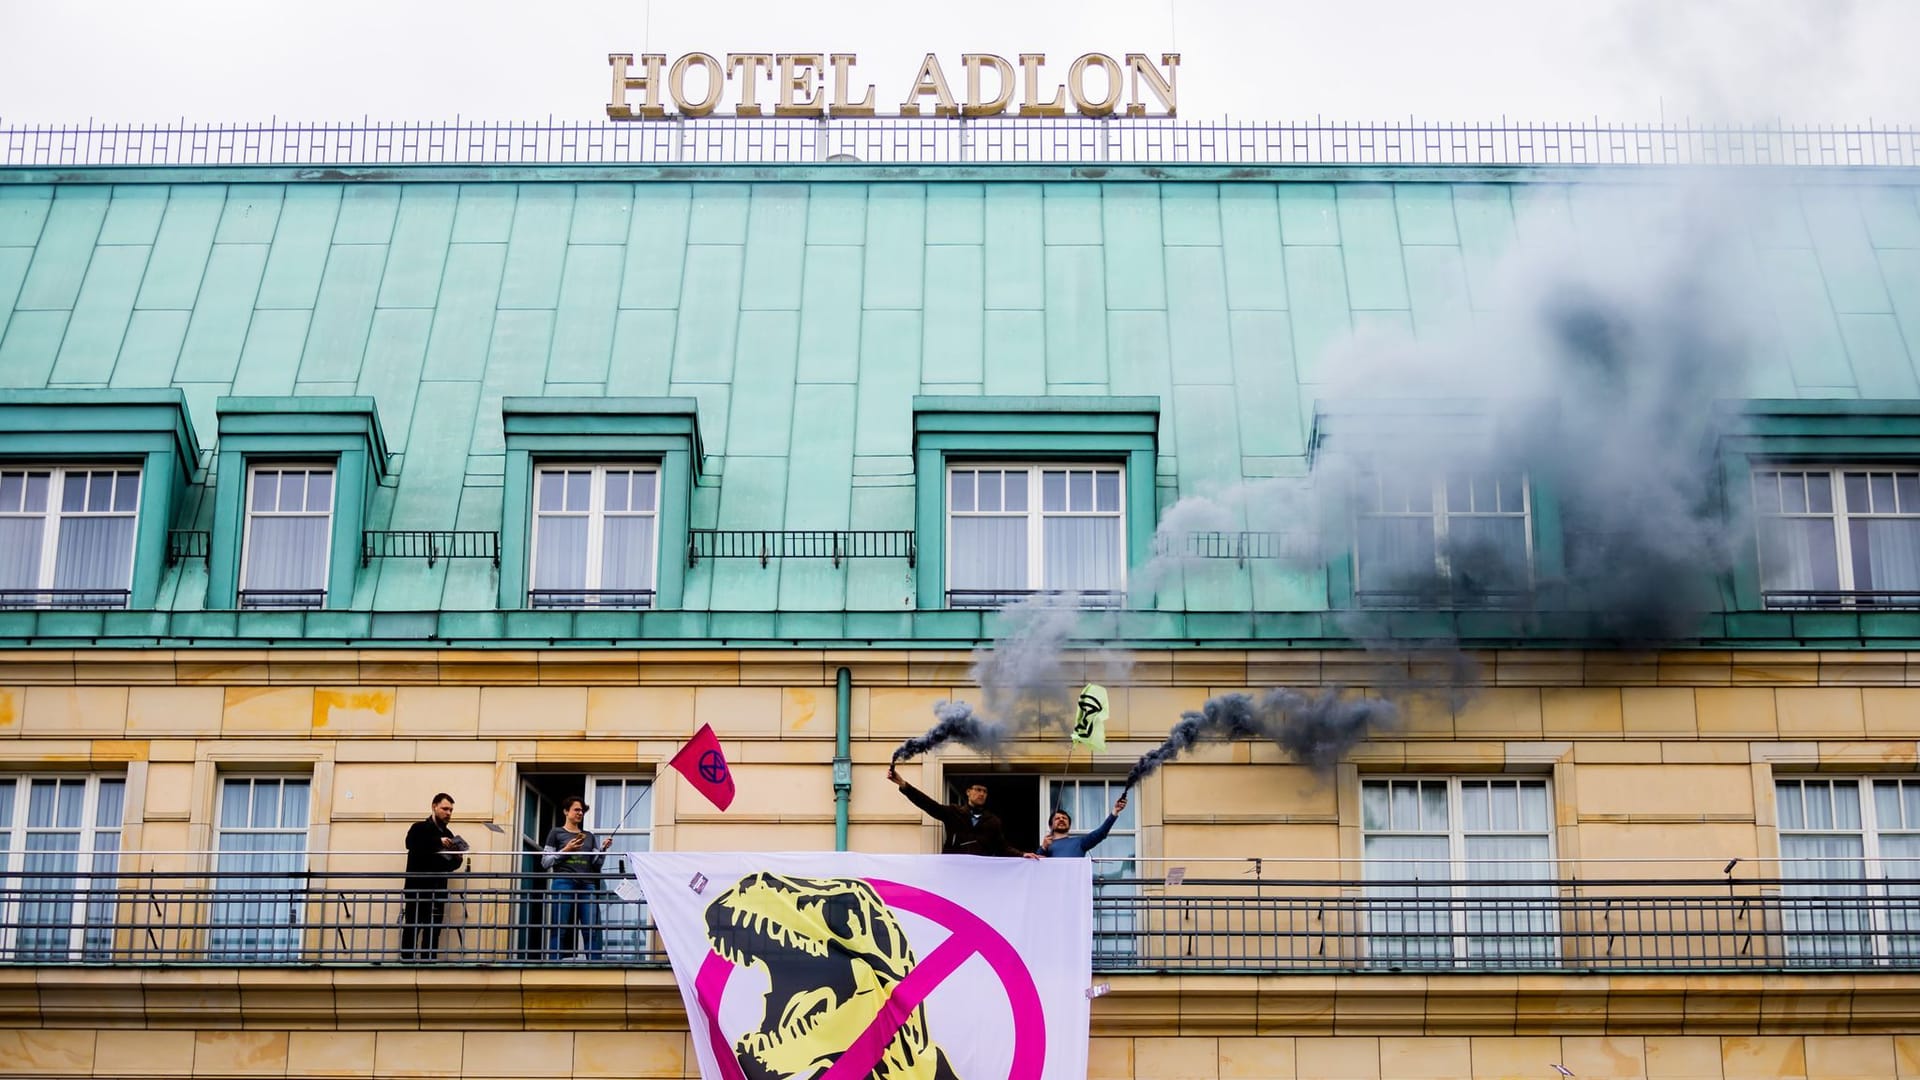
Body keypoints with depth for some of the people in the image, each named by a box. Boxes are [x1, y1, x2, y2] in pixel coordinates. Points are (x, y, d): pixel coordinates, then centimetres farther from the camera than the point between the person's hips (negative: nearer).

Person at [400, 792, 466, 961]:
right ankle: (407, 960, -9)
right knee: (412, 926, -8)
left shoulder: (448, 835, 18)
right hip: (417, 887, -5)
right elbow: (411, 843, -20)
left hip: (437, 890, 5)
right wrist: (438, 842, -27)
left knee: (433, 931, 1)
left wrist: (456, 859, -3)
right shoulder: (419, 828, 2)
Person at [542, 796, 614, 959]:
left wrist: (603, 849, 1)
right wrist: (565, 850, -6)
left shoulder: (589, 836, 22)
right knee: (560, 929, -8)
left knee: (592, 930, -9)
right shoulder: (556, 833, 11)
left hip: (587, 885, 3)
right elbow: (545, 863, 5)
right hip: (564, 883, -3)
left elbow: (596, 864, 17)